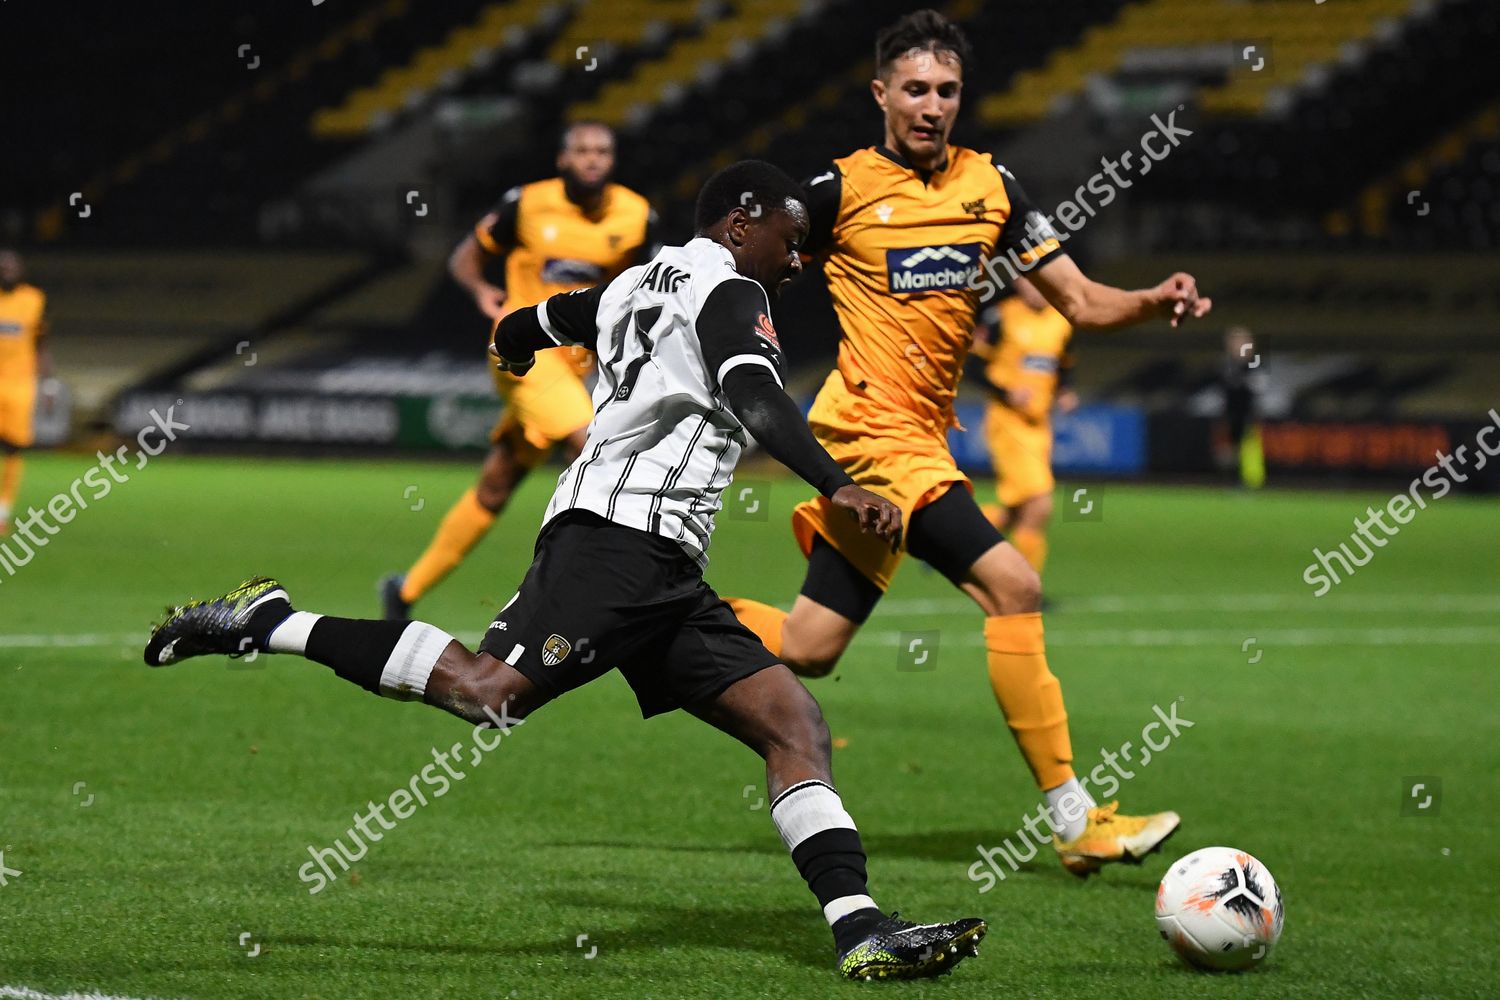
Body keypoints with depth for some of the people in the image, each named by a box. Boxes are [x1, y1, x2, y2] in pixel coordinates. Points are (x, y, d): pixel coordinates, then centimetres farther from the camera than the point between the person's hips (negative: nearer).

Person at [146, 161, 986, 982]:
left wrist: (518, 347, 68)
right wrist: (839, 487, -29)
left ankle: (862, 932, -10)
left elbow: (523, 330, 43)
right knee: (485, 688, -22)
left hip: (663, 575, 10)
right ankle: (268, 622, -10)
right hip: (622, 534, -10)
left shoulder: (636, 286, 28)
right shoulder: (727, 292, 1)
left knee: (794, 724, 0)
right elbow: (755, 398, -19)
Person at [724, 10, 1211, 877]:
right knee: (1013, 586, -19)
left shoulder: (992, 186, 10)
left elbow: (1080, 301, 7)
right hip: (873, 431, -7)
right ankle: (1074, 821, -17)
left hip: (920, 441, 7)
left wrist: (1156, 302, -9)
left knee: (807, 651, 7)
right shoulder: (843, 188, -4)